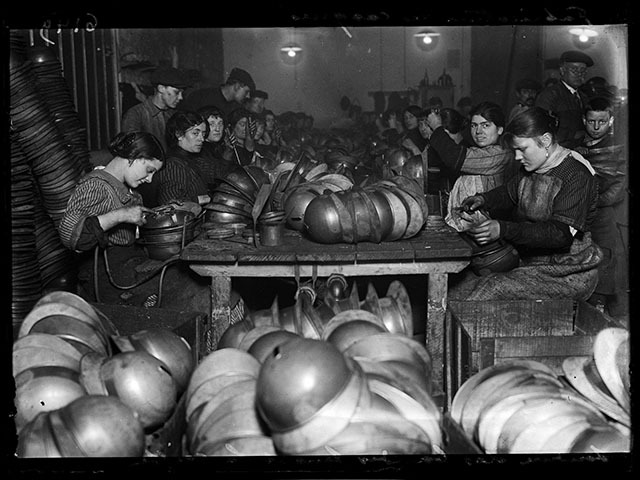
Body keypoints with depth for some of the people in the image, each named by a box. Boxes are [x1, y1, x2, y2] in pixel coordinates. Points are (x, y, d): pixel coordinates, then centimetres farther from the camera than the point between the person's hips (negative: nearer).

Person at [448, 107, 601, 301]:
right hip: (531, 262, 9)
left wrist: (503, 230, -34)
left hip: (568, 274, -8)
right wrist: (483, 199, 1)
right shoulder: (533, 167, 7)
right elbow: (509, 192, 25)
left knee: (495, 289, -27)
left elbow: (562, 233, -27)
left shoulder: (576, 175, -19)